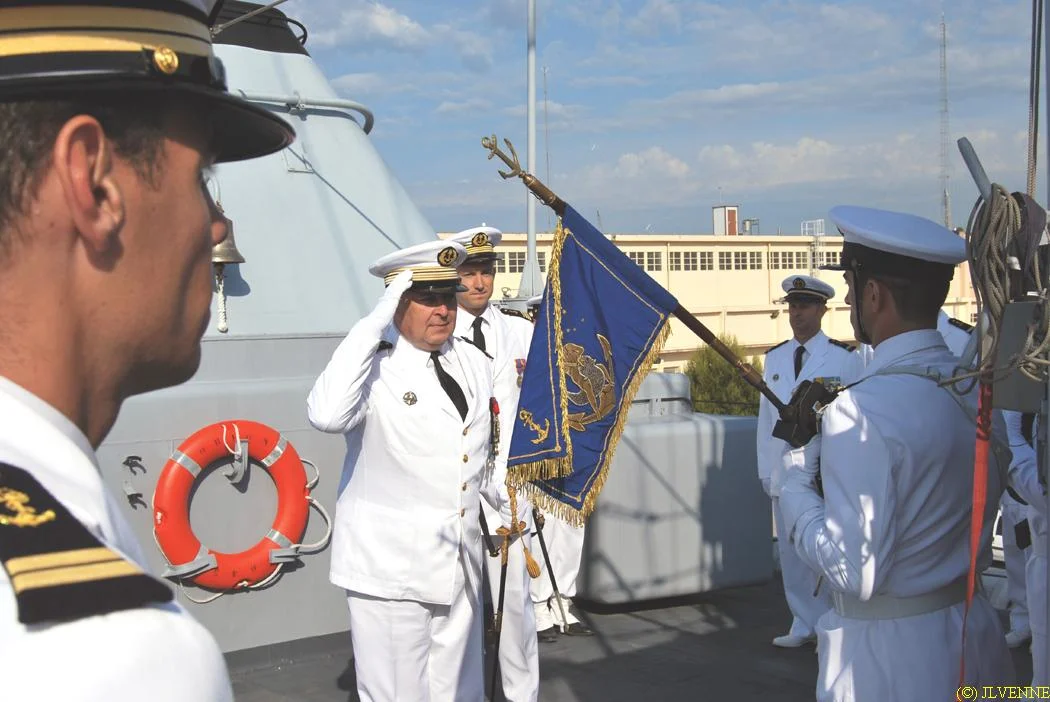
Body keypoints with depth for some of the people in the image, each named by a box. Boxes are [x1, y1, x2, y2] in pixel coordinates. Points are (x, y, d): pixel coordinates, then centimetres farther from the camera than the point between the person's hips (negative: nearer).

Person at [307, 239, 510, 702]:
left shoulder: (474, 364, 9)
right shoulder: (375, 366, -13)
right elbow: (327, 416, -35)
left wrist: (512, 511, 27)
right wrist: (373, 325, -31)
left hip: (461, 568, 6)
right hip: (391, 572, -6)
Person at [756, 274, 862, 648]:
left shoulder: (844, 357, -3)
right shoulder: (774, 357, 11)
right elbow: (766, 416, 12)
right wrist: (765, 469, 8)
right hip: (784, 472, 5)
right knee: (791, 552, 9)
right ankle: (804, 624, 21)